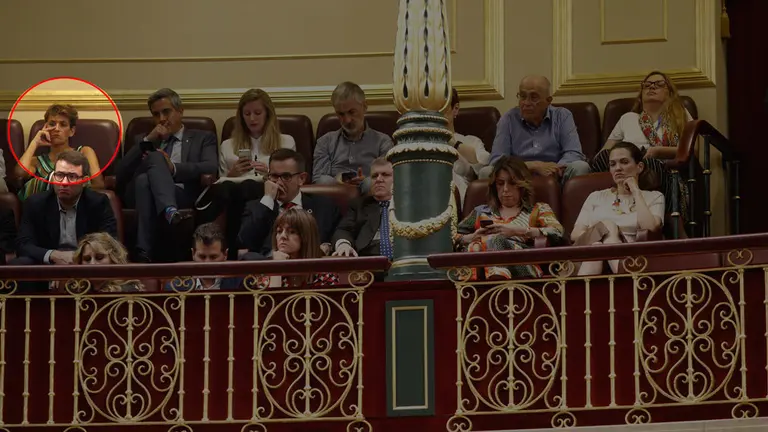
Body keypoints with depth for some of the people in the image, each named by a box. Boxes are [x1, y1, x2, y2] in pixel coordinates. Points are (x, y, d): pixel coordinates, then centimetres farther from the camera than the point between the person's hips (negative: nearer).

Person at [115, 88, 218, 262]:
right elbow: (121, 175, 14)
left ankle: (144, 251, -54)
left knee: (144, 180, -37)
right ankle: (169, 211, -60)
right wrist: (147, 141, 6)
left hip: (182, 194, -1)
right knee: (155, 156, -33)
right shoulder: (142, 141, 33)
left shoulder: (202, 139, 25)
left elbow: (211, 168, 1)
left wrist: (174, 168, -15)